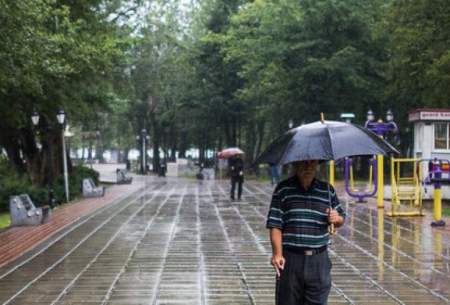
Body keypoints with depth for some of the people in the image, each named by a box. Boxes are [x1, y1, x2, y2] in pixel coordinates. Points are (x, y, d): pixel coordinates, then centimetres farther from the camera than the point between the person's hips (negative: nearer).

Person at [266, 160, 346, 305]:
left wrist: (337, 219, -7)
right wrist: (277, 253, -15)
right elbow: (275, 225, -4)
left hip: (319, 260, 2)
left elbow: (341, 217, 17)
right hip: (290, 259, -2)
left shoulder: (327, 190, 9)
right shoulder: (283, 189, 1)